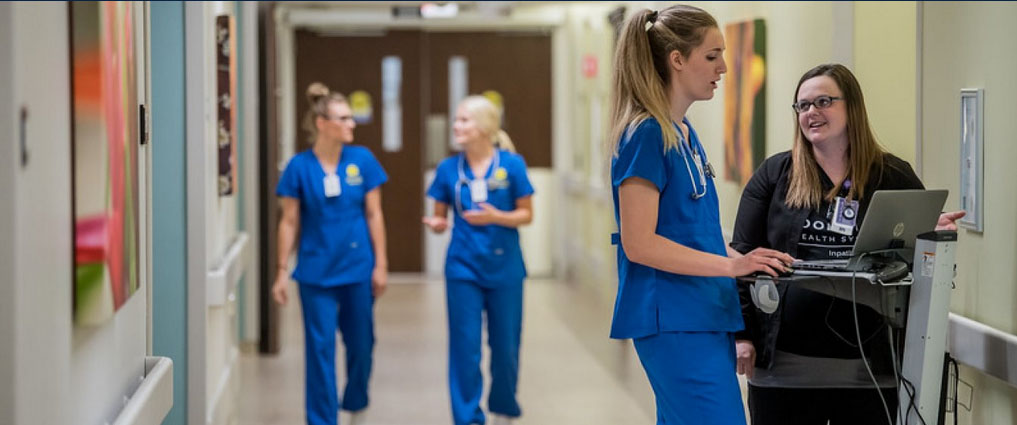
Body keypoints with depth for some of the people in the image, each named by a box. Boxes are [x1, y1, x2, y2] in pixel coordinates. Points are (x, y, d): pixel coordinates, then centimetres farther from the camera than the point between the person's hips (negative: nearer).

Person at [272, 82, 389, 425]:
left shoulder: (362, 160, -2)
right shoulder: (300, 166, -5)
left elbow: (374, 215, 2)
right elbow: (289, 222, 0)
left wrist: (381, 264, 0)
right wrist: (282, 272, -2)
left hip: (358, 268, 2)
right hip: (316, 271, -2)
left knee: (361, 344, 12)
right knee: (320, 348, 0)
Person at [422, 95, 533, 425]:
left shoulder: (511, 164, -6)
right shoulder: (448, 169, -1)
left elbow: (526, 214, -2)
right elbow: (440, 216, 8)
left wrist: (496, 217, -20)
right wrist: (437, 223, -15)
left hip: (505, 268, -1)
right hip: (463, 268, 1)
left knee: (505, 345, 8)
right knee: (465, 345, -1)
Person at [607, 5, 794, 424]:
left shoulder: (685, 134, 15)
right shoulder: (646, 135, -12)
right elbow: (639, 244, -18)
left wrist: (748, 263, 8)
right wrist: (731, 265, -21)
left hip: (705, 314, 9)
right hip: (673, 320, -9)